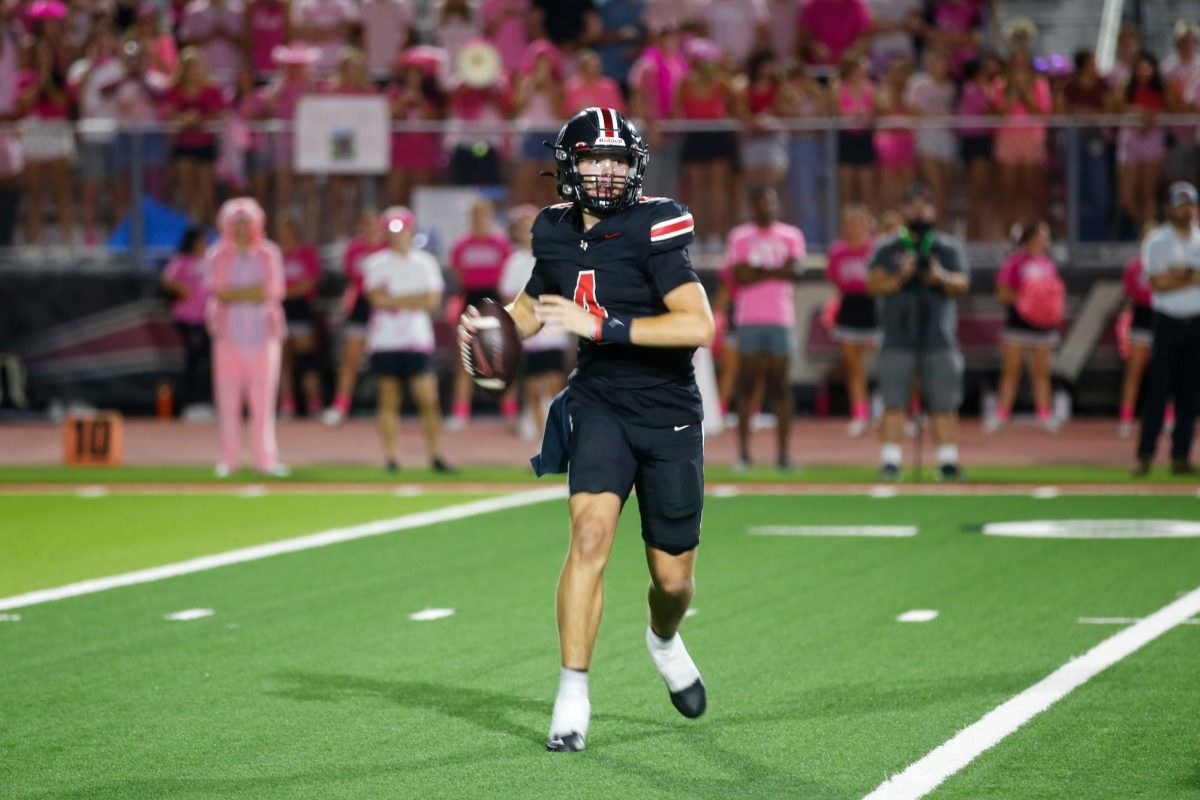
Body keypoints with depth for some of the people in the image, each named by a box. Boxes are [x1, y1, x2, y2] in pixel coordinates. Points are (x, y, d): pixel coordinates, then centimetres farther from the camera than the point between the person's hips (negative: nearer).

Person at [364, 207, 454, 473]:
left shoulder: (425, 263, 8)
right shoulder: (376, 263, 3)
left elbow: (433, 300, -3)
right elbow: (376, 299, -9)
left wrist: (393, 300, -10)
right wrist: (414, 299, -7)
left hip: (417, 341, 1)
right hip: (385, 341, -1)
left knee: (428, 399, -5)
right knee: (388, 400, 1)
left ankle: (435, 456, 0)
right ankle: (390, 458, 4)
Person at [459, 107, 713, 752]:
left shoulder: (652, 227, -15)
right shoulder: (557, 232, 1)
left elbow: (698, 326, -26)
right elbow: (533, 306, 22)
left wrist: (601, 325, -29)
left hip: (669, 414, -2)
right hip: (599, 403, 2)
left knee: (673, 579, 6)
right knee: (591, 531, -22)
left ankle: (664, 640, 44)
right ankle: (573, 695, -16)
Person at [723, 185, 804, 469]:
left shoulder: (791, 236, 11)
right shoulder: (740, 236, 6)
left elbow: (794, 270, -5)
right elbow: (740, 275, -8)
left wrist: (757, 270, -6)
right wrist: (775, 271, -6)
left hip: (781, 318, 1)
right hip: (750, 318, -1)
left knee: (780, 385, 0)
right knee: (747, 384, -3)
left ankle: (783, 453, 1)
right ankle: (743, 451, -1)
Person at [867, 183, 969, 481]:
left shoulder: (949, 248, 11)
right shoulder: (887, 249, 9)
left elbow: (962, 284, -1)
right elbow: (875, 284, -2)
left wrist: (942, 278, -22)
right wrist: (900, 277, -21)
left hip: (939, 340, 1)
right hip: (898, 340, -1)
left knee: (945, 405, -2)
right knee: (894, 403, -4)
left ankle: (948, 462, 1)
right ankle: (890, 463, -2)